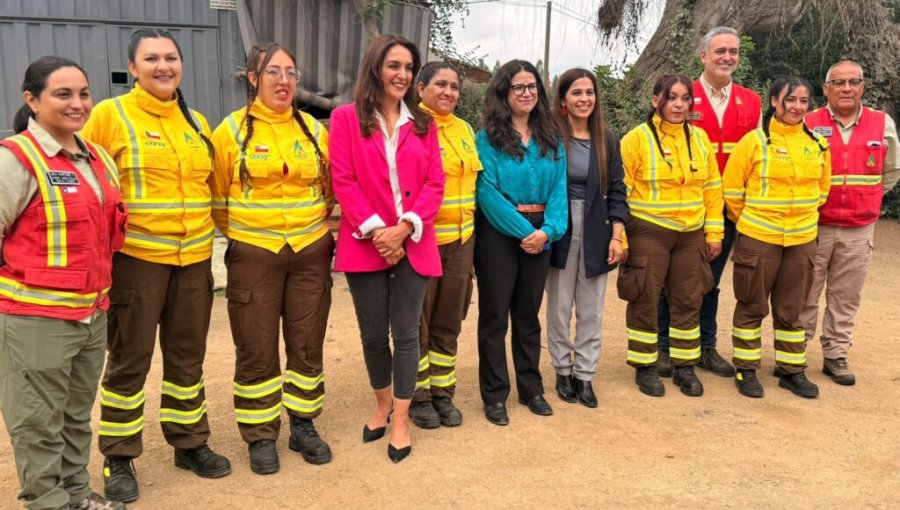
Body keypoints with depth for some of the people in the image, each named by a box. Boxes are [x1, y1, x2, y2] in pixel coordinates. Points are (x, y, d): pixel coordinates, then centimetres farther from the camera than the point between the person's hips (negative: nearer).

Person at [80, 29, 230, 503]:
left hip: (194, 258, 5)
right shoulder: (110, 114, -6)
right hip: (136, 257, -5)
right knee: (129, 359, 5)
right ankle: (118, 459, 20)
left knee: (187, 354, 15)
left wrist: (211, 228, 14)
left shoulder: (197, 122, 11)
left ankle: (189, 442, 30)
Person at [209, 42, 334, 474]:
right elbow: (217, 196, 3)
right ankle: (261, 436, 19)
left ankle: (303, 425, 26)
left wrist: (325, 230, 7)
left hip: (311, 253, 3)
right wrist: (239, 234, 3)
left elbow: (331, 190, 13)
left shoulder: (314, 130, 6)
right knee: (256, 349, 4)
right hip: (253, 255, -2)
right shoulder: (231, 130, -2)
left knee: (308, 344, 10)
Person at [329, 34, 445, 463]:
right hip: (365, 245, -1)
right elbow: (343, 182, -5)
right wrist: (374, 229, -15)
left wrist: (404, 228, -12)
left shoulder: (422, 124, 9)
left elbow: (434, 185, 2)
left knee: (406, 333, 4)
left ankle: (402, 420, 16)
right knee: (373, 334, 9)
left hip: (412, 245, 1)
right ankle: (383, 404, 33)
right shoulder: (346, 118, 1)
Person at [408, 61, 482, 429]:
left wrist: (469, 224, 16)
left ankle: (442, 391, 27)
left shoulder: (465, 129, 12)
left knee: (449, 320, 14)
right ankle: (417, 395, 19)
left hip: (461, 238, 6)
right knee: (416, 321, 6)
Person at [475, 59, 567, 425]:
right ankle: (494, 395, 14)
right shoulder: (488, 137, -5)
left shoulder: (551, 139, 9)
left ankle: (531, 389, 26)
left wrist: (548, 230, -14)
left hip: (538, 234, 4)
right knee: (495, 314, 3)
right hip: (498, 233, -4)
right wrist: (522, 230, -17)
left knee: (529, 313, 14)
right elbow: (488, 191, -14)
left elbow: (559, 188, 2)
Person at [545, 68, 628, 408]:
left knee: (591, 311, 8)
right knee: (559, 310, 6)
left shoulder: (607, 140, 6)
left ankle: (585, 375, 19)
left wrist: (617, 235, -2)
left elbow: (616, 190, 5)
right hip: (560, 234, -3)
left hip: (596, 235, 3)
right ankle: (563, 372, 22)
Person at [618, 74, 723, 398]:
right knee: (645, 301, 4)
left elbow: (712, 187, 11)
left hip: (692, 234, 5)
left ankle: (685, 366, 25)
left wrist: (714, 232, 8)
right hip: (648, 233, -4)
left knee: (689, 301, 11)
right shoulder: (637, 138, -8)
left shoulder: (700, 138, 7)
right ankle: (645, 367, 18)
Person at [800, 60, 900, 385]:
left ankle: (836, 355, 21)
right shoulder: (808, 125, -5)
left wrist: (864, 199, 13)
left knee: (845, 297, 9)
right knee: (804, 295, 5)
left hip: (859, 231, 2)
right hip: (813, 228, -2)